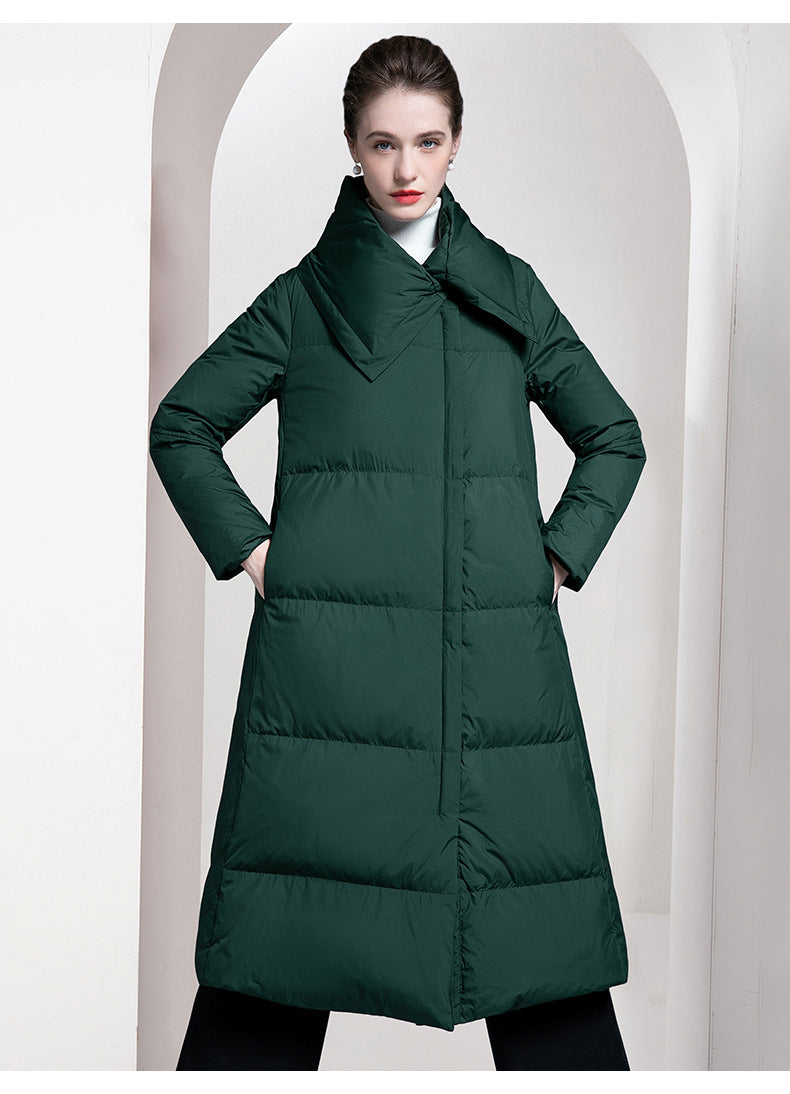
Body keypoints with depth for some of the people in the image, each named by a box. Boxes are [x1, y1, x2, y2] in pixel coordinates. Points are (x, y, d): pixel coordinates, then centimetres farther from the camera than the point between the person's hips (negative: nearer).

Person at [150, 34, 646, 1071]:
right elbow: (182, 425, 14)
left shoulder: (509, 290, 15)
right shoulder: (305, 297, 9)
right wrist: (249, 547, 3)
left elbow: (615, 438, 20)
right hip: (331, 658, -2)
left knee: (548, 962, 2)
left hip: (498, 658, 2)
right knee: (284, 950, -2)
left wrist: (560, 556, 7)